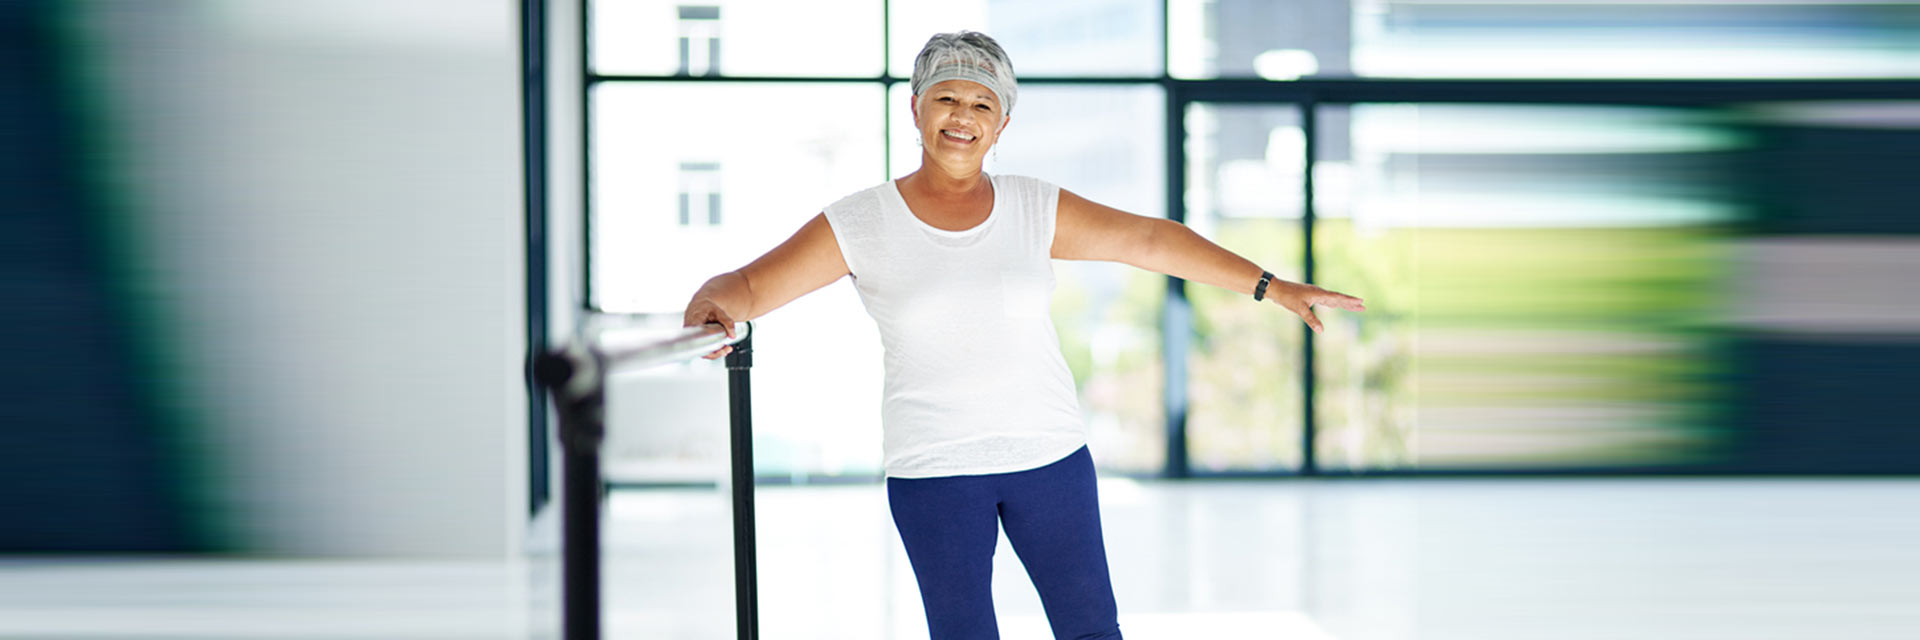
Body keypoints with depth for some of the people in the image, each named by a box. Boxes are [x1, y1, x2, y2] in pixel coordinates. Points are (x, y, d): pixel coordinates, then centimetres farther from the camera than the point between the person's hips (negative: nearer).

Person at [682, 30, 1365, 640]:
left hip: (1048, 454, 2)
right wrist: (711, 307, -32)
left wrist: (1271, 286, -1)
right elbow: (745, 286, -7)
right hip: (933, 468, -2)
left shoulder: (1036, 208, 2)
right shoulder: (859, 224, -5)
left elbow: (1150, 239, 1)